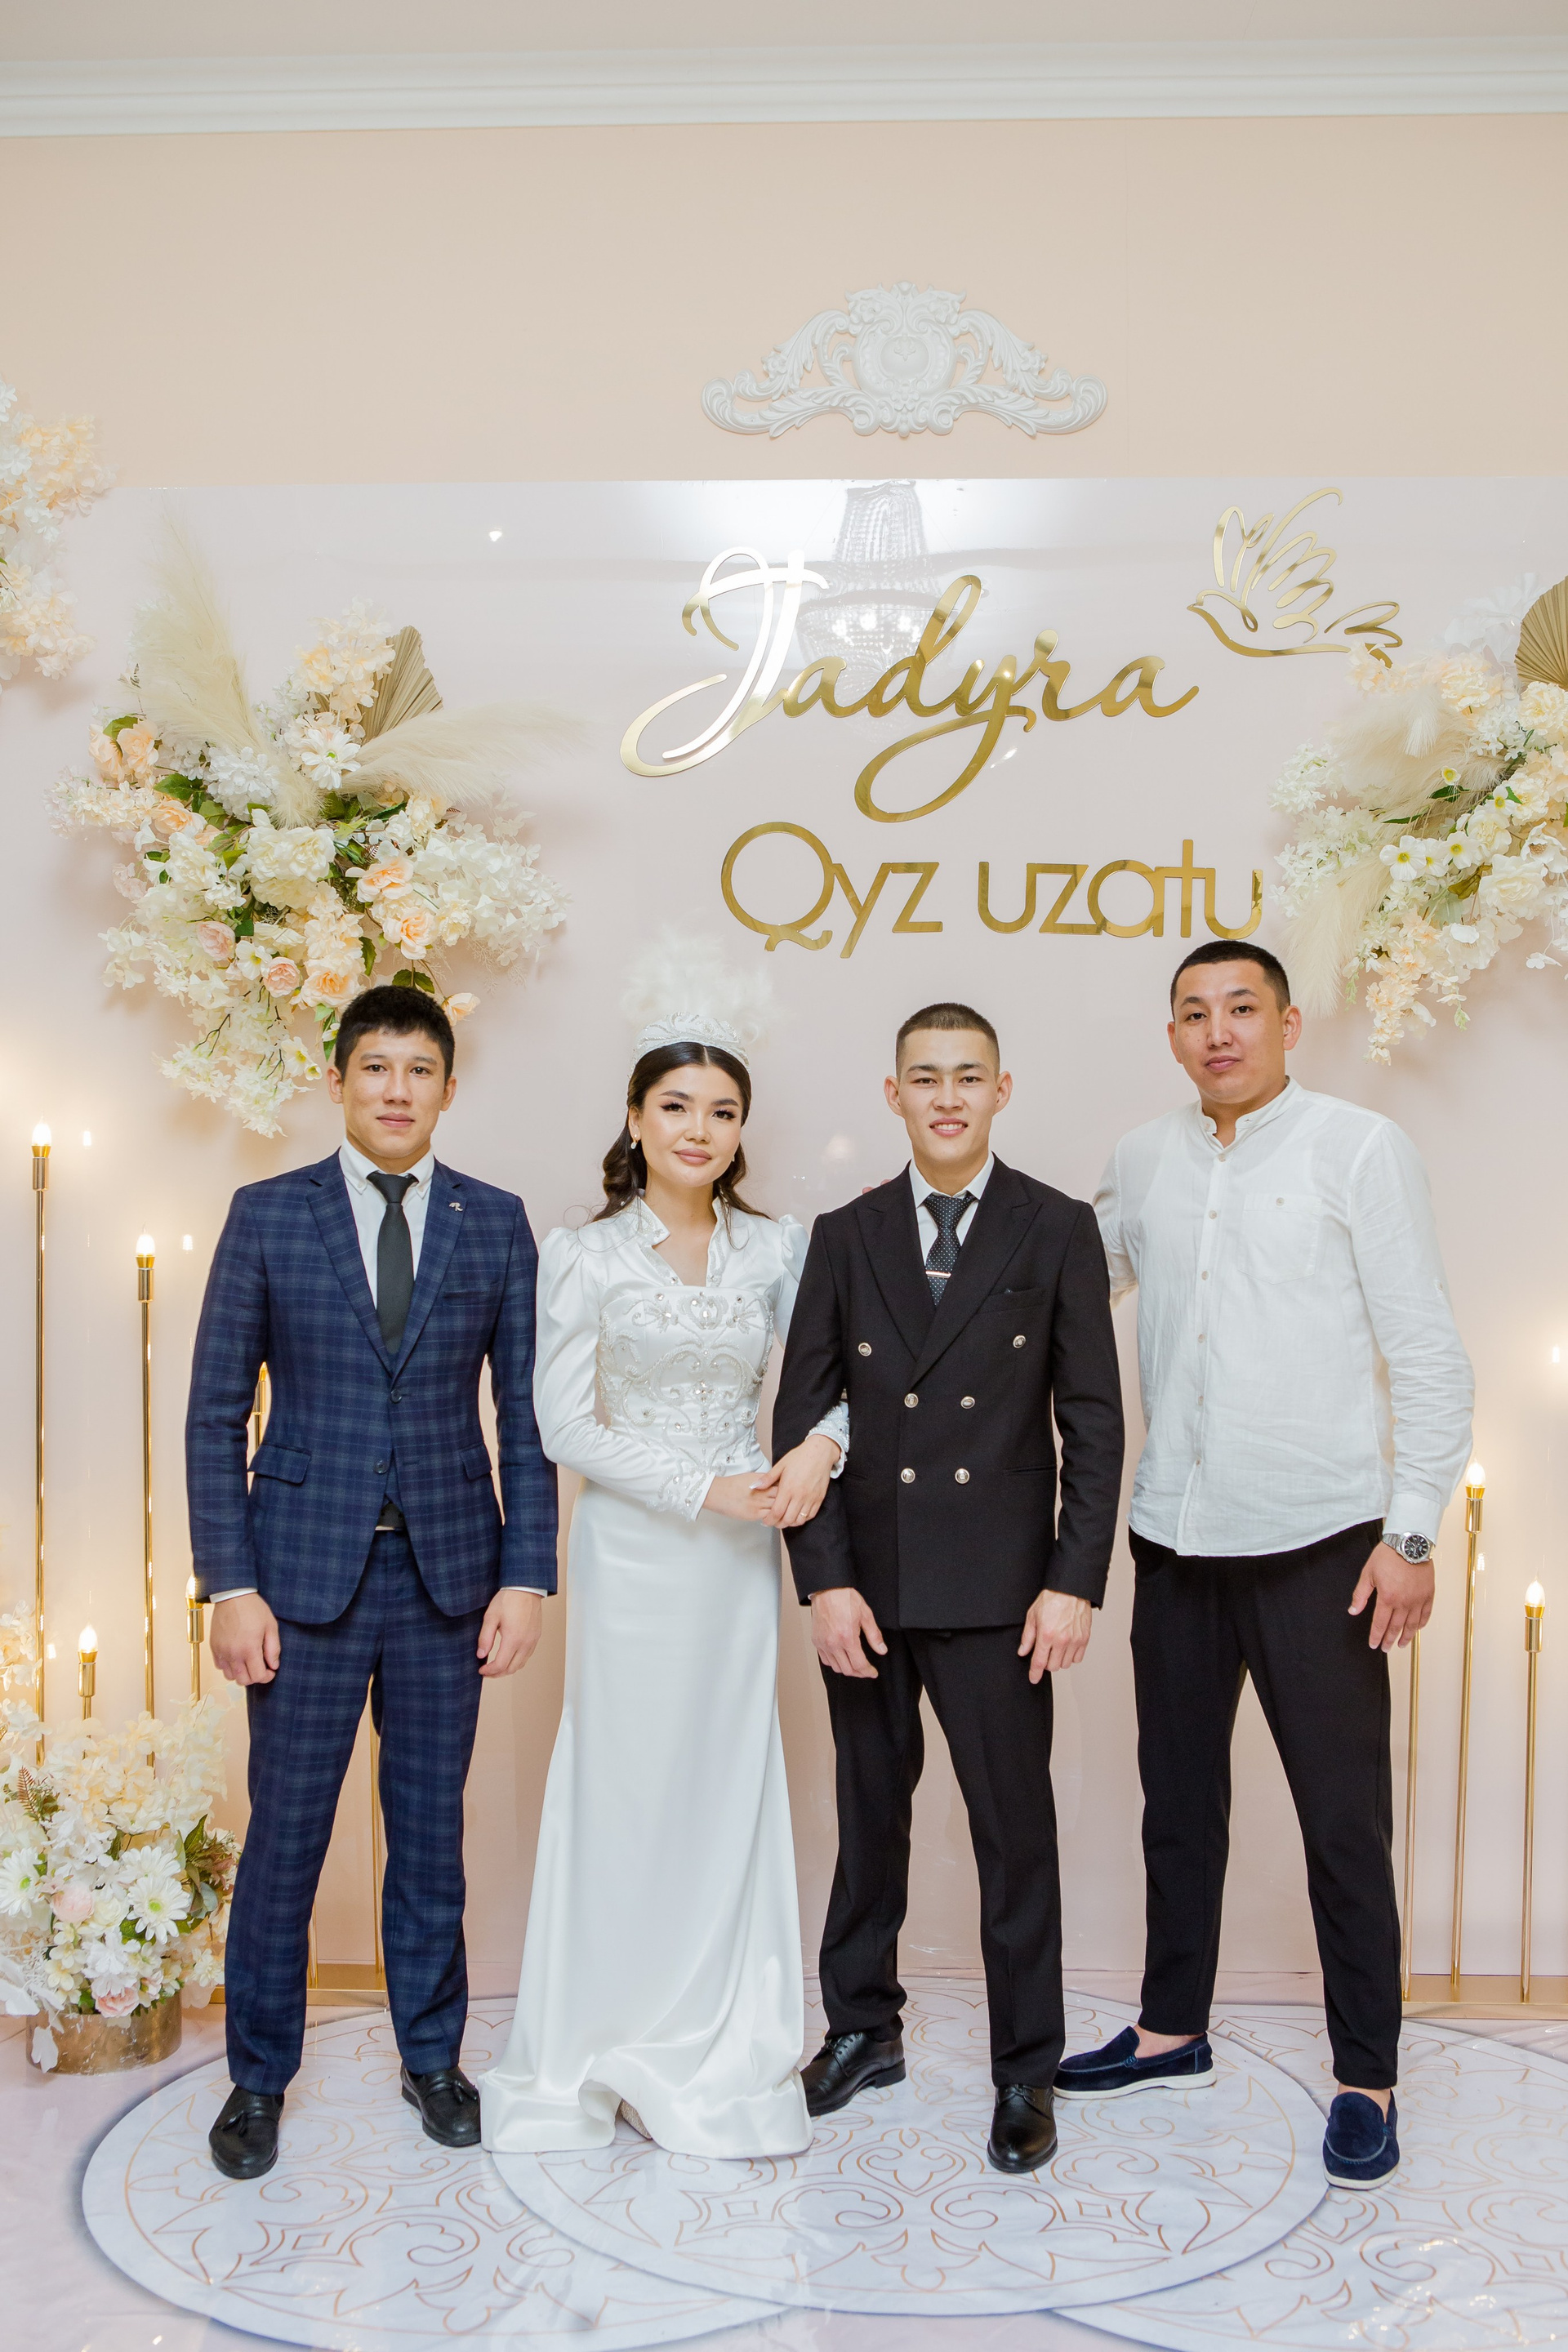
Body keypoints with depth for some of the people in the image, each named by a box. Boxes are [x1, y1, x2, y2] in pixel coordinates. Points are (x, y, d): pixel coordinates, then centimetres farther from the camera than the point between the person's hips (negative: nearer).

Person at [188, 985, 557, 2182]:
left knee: (433, 1828, 13)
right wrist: (230, 1584, -7)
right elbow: (216, 1412, -1)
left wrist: (526, 1575, -2)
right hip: (305, 1569, -1)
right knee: (284, 1835, 8)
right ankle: (259, 2077, 28)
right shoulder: (268, 1215, 0)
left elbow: (525, 1411, 3)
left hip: (448, 1568, 1)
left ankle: (433, 2055, 32)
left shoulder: (495, 1222, 3)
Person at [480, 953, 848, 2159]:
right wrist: (702, 1489, -14)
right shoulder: (583, 1254, -5)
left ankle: (724, 2050, 26)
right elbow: (565, 1425, -7)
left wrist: (821, 1446, -15)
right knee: (624, 1782, 5)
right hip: (632, 1548, -2)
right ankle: (604, 2045, 25)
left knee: (731, 1781, 10)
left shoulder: (779, 1248, 3)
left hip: (741, 1549, 3)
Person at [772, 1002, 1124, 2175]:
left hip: (996, 1590, -2)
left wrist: (1075, 1583, -8)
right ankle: (865, 2027, 34)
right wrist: (825, 1580, -4)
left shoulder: (1058, 1230, 0)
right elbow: (802, 1416, 3)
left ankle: (1026, 2070, 23)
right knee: (869, 1814, 16)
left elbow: (1094, 1419, -1)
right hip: (867, 1584, 3)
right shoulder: (845, 1237, 5)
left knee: (1016, 1828, 6)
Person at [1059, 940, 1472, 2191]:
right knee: (1179, 1796, 17)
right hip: (1177, 1535, 5)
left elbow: (1429, 1354, -6)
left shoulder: (1361, 1148, -5)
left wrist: (1412, 1530, -11)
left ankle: (1367, 2081, 21)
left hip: (1317, 1539, -4)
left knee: (1344, 1818, 3)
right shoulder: (1144, 1160, 8)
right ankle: (1174, 2031, 34)